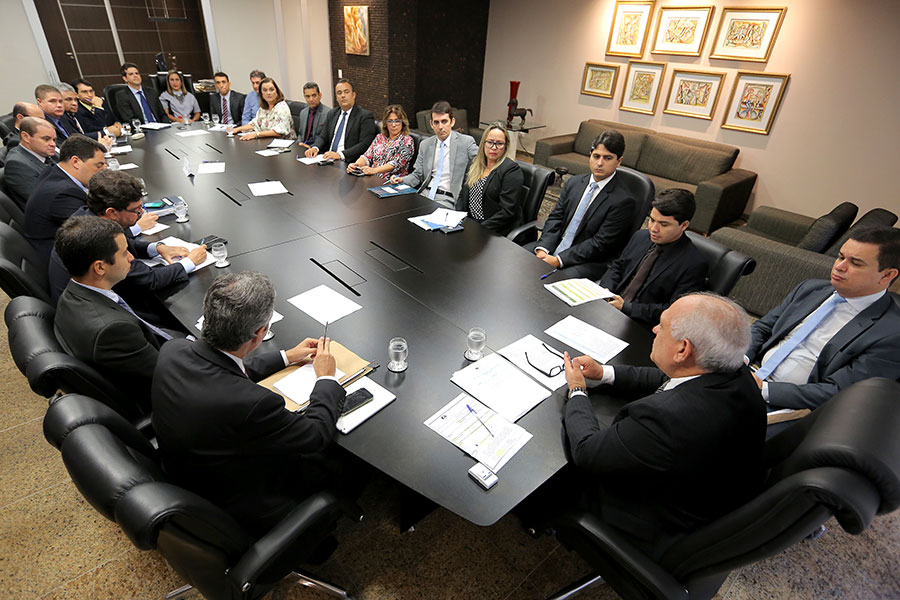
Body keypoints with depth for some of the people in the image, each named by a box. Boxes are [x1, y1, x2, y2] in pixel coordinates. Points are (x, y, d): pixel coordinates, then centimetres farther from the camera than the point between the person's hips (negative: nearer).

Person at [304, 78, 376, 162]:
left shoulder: (365, 116, -4)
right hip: (328, 160, 6)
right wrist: (315, 148, -4)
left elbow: (364, 145, -15)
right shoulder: (331, 113, 19)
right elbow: (323, 136, 20)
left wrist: (340, 154, -24)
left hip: (348, 163, -6)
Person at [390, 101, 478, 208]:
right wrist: (402, 180, -1)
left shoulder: (466, 142, 1)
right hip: (425, 193, 5)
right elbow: (417, 175, 17)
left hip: (447, 199, -4)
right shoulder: (425, 145, 14)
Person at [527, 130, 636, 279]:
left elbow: (600, 244, -16)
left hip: (587, 262, -6)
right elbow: (555, 217, 6)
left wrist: (558, 260, -20)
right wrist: (542, 249, -12)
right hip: (554, 246, 6)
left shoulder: (624, 201, -12)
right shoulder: (575, 182, 9)